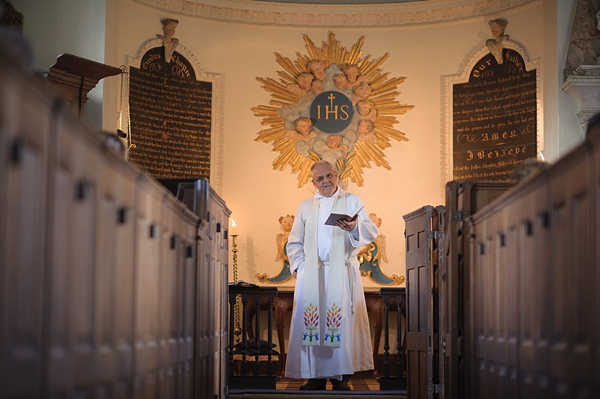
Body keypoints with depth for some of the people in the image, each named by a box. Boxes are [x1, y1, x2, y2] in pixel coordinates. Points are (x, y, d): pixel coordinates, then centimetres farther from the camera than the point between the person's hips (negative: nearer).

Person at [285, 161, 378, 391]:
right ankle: (315, 375, -2)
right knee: (311, 320, -6)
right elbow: (294, 243, 18)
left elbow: (371, 232, -1)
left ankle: (340, 375, -4)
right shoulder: (305, 207, 18)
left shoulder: (352, 201, 12)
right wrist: (299, 266, 1)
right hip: (311, 273, 2)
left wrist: (355, 227, -22)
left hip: (341, 270, -2)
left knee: (341, 319, -8)